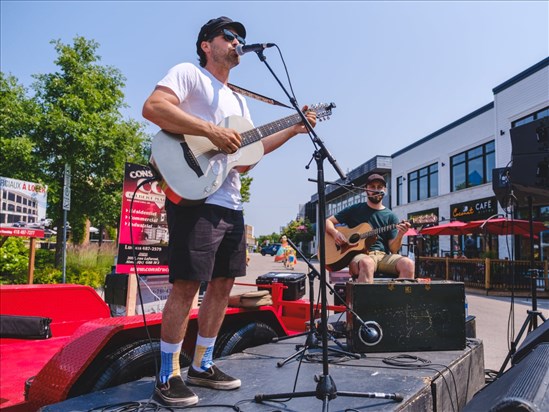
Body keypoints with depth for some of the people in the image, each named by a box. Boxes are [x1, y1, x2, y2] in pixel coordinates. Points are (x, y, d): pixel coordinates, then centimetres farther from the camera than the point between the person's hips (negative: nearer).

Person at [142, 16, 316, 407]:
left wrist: (293, 130, 14)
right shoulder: (188, 73, 1)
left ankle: (202, 365, 22)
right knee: (187, 283, -8)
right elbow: (153, 107, -16)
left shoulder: (238, 99, 26)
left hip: (230, 203, 9)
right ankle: (169, 375, 6)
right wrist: (213, 131, -21)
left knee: (223, 283, 9)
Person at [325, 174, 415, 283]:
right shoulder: (355, 210, 12)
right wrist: (335, 232, -9)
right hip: (359, 254, -2)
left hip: (383, 256, 2)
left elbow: (393, 249, 8)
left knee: (408, 264, -30)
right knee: (367, 263, -40)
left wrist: (400, 235, -13)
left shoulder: (390, 216, 14)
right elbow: (327, 222, 13)